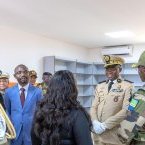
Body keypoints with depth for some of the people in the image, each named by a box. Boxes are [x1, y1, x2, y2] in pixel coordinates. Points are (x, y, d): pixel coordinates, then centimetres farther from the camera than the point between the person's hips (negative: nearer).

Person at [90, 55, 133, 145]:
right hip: (98, 132, 5)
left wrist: (105, 125, -17)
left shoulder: (127, 86, -6)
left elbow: (126, 110, -15)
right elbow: (94, 107, 8)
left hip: (116, 135, -4)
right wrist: (95, 123, -10)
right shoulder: (100, 86, 10)